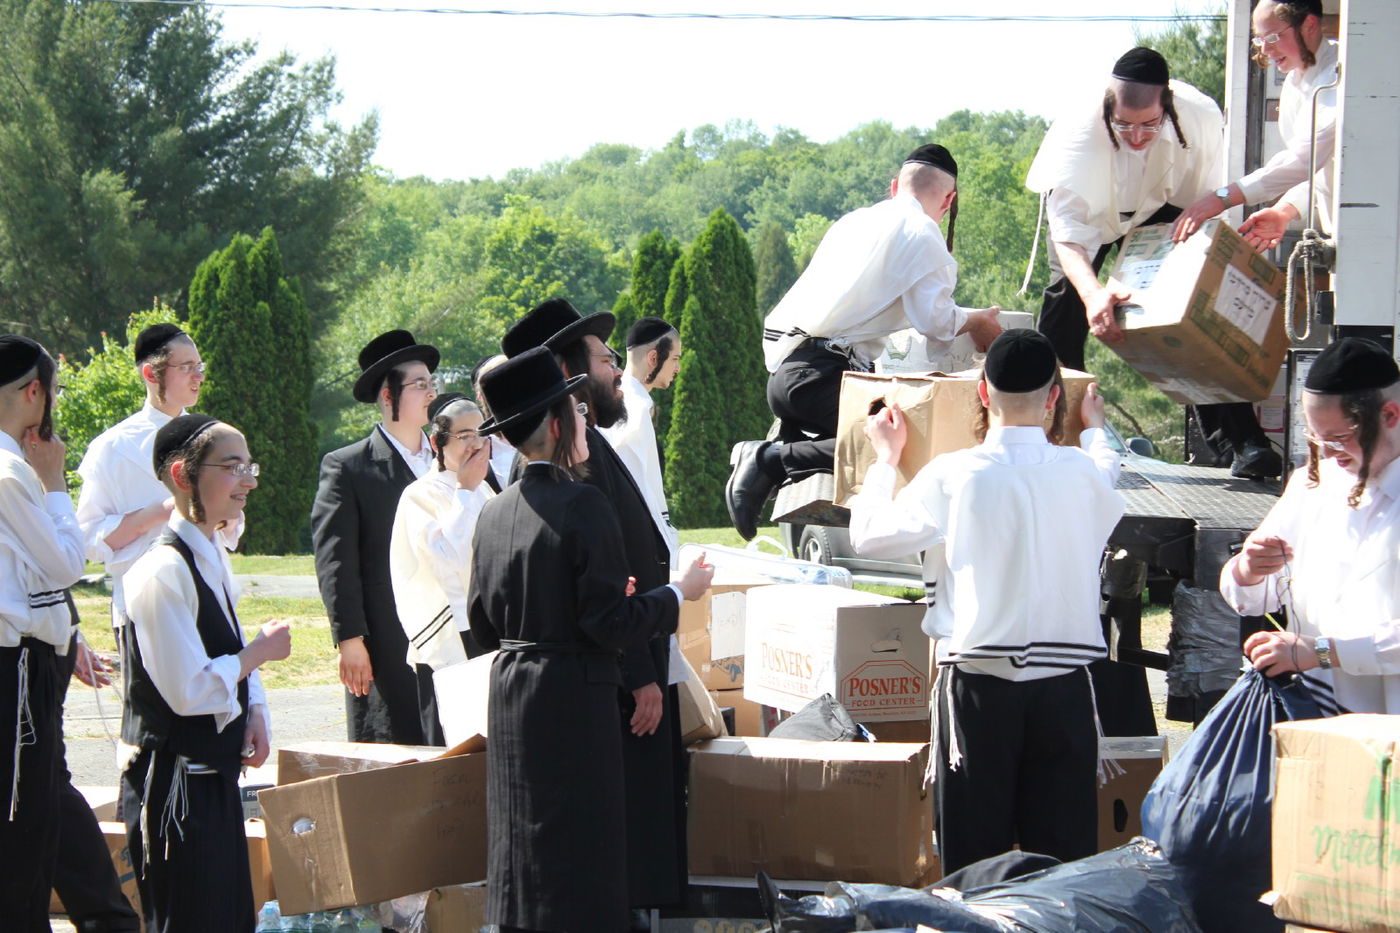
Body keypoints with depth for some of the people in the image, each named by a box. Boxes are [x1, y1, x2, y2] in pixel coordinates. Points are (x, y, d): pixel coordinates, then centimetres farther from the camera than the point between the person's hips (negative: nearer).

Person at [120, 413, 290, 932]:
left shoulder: (214, 559, 11)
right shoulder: (164, 571, -20)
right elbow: (189, 690, -23)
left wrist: (254, 713, 2)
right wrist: (262, 650, -11)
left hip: (214, 777, 10)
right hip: (176, 785, -10)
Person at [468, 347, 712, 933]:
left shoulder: (493, 515, 6)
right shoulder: (583, 506, -15)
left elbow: (484, 625, 11)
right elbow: (611, 625, -16)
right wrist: (679, 594, -2)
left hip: (510, 701, 7)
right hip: (574, 703, -7)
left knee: (524, 858, 14)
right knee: (580, 863, -3)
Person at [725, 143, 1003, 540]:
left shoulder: (855, 221, 24)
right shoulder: (921, 232, -1)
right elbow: (934, 321, -9)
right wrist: (975, 321, 12)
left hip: (783, 368, 9)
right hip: (823, 372, -9)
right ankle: (773, 460, -19)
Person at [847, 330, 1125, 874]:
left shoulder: (953, 477, -7)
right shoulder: (1085, 473, 0)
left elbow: (868, 536, 5)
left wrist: (885, 457, 20)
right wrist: (1095, 429, 46)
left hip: (979, 681, -2)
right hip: (1064, 682, 2)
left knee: (975, 853, 2)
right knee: (1064, 851, 5)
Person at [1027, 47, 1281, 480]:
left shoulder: (1201, 119, -34)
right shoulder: (1078, 131, -39)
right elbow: (1067, 230, -45)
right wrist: (1092, 292, -62)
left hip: (1162, 209, 1)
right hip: (1091, 210, -1)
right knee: (1065, 303, -18)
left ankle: (1241, 443, -10)